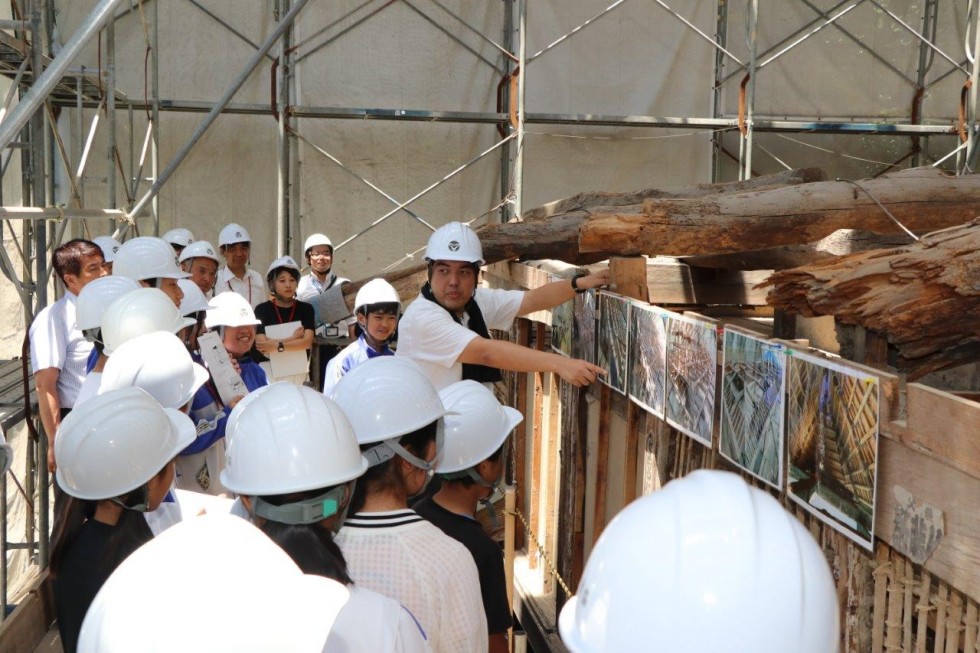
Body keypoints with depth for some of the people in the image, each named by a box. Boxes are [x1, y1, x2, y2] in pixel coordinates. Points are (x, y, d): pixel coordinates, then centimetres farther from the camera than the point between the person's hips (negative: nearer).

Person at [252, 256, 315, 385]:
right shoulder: (262, 309, 0)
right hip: (268, 370, -1)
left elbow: (307, 342, -7)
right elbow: (263, 347, -10)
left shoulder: (306, 309, 6)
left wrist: (278, 345, -15)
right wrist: (293, 338, -7)